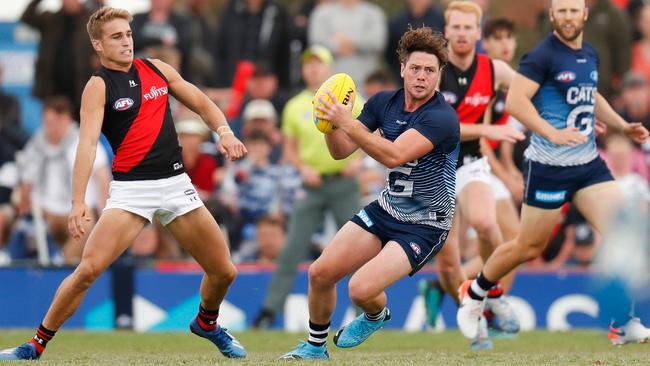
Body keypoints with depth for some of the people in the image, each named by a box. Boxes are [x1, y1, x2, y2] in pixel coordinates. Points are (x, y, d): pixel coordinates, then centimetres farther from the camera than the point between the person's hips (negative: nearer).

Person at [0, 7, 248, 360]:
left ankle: (206, 324, 38)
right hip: (130, 189, -4)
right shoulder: (98, 86, -6)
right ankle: (36, 345, -7)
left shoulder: (157, 69, 9)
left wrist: (224, 131, -1)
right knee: (88, 269, -18)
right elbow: (87, 142, -18)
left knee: (223, 271, 6)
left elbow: (202, 103, 20)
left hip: (176, 183, 5)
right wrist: (77, 202, -29)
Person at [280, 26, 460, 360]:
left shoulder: (442, 118, -24)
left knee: (362, 288, -21)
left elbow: (394, 155, -35)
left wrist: (346, 122, -37)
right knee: (320, 273, 2)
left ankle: (375, 316, 17)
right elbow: (341, 151, 2)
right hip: (387, 208, 7)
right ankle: (315, 347, 27)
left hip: (425, 225, -7)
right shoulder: (384, 103, -2)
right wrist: (330, 122, -18)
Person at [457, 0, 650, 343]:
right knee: (529, 247, 5)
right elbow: (515, 100, -24)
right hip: (549, 168, -6)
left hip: (589, 163, 6)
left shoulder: (590, 56, 10)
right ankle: (473, 294, 30)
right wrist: (553, 134, -33)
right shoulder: (542, 55, -14)